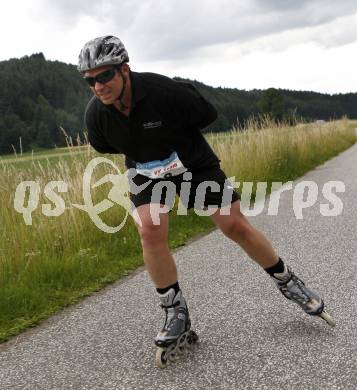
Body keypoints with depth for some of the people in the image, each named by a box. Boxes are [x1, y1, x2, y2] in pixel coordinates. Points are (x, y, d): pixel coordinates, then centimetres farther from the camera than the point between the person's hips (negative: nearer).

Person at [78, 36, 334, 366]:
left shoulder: (162, 90, -31)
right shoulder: (95, 113, -19)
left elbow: (207, 114, -13)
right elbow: (102, 145, 5)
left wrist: (176, 138, -5)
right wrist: (141, 147, 1)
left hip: (194, 163, -2)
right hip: (147, 174, 2)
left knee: (236, 226, -4)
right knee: (149, 230, -23)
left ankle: (287, 282, 19)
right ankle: (176, 312, -5)